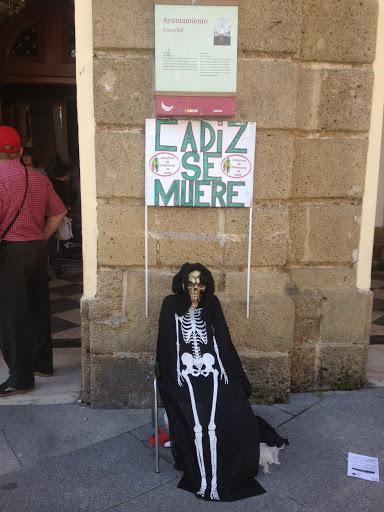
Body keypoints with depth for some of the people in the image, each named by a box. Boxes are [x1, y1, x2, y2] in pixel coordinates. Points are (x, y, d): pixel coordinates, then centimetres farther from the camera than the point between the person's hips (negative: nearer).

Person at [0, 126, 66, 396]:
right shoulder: (40, 179, 7)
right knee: (38, 308, 17)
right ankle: (43, 362, 30)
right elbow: (58, 213, 11)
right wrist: (41, 239, 13)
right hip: (38, 249, 7)